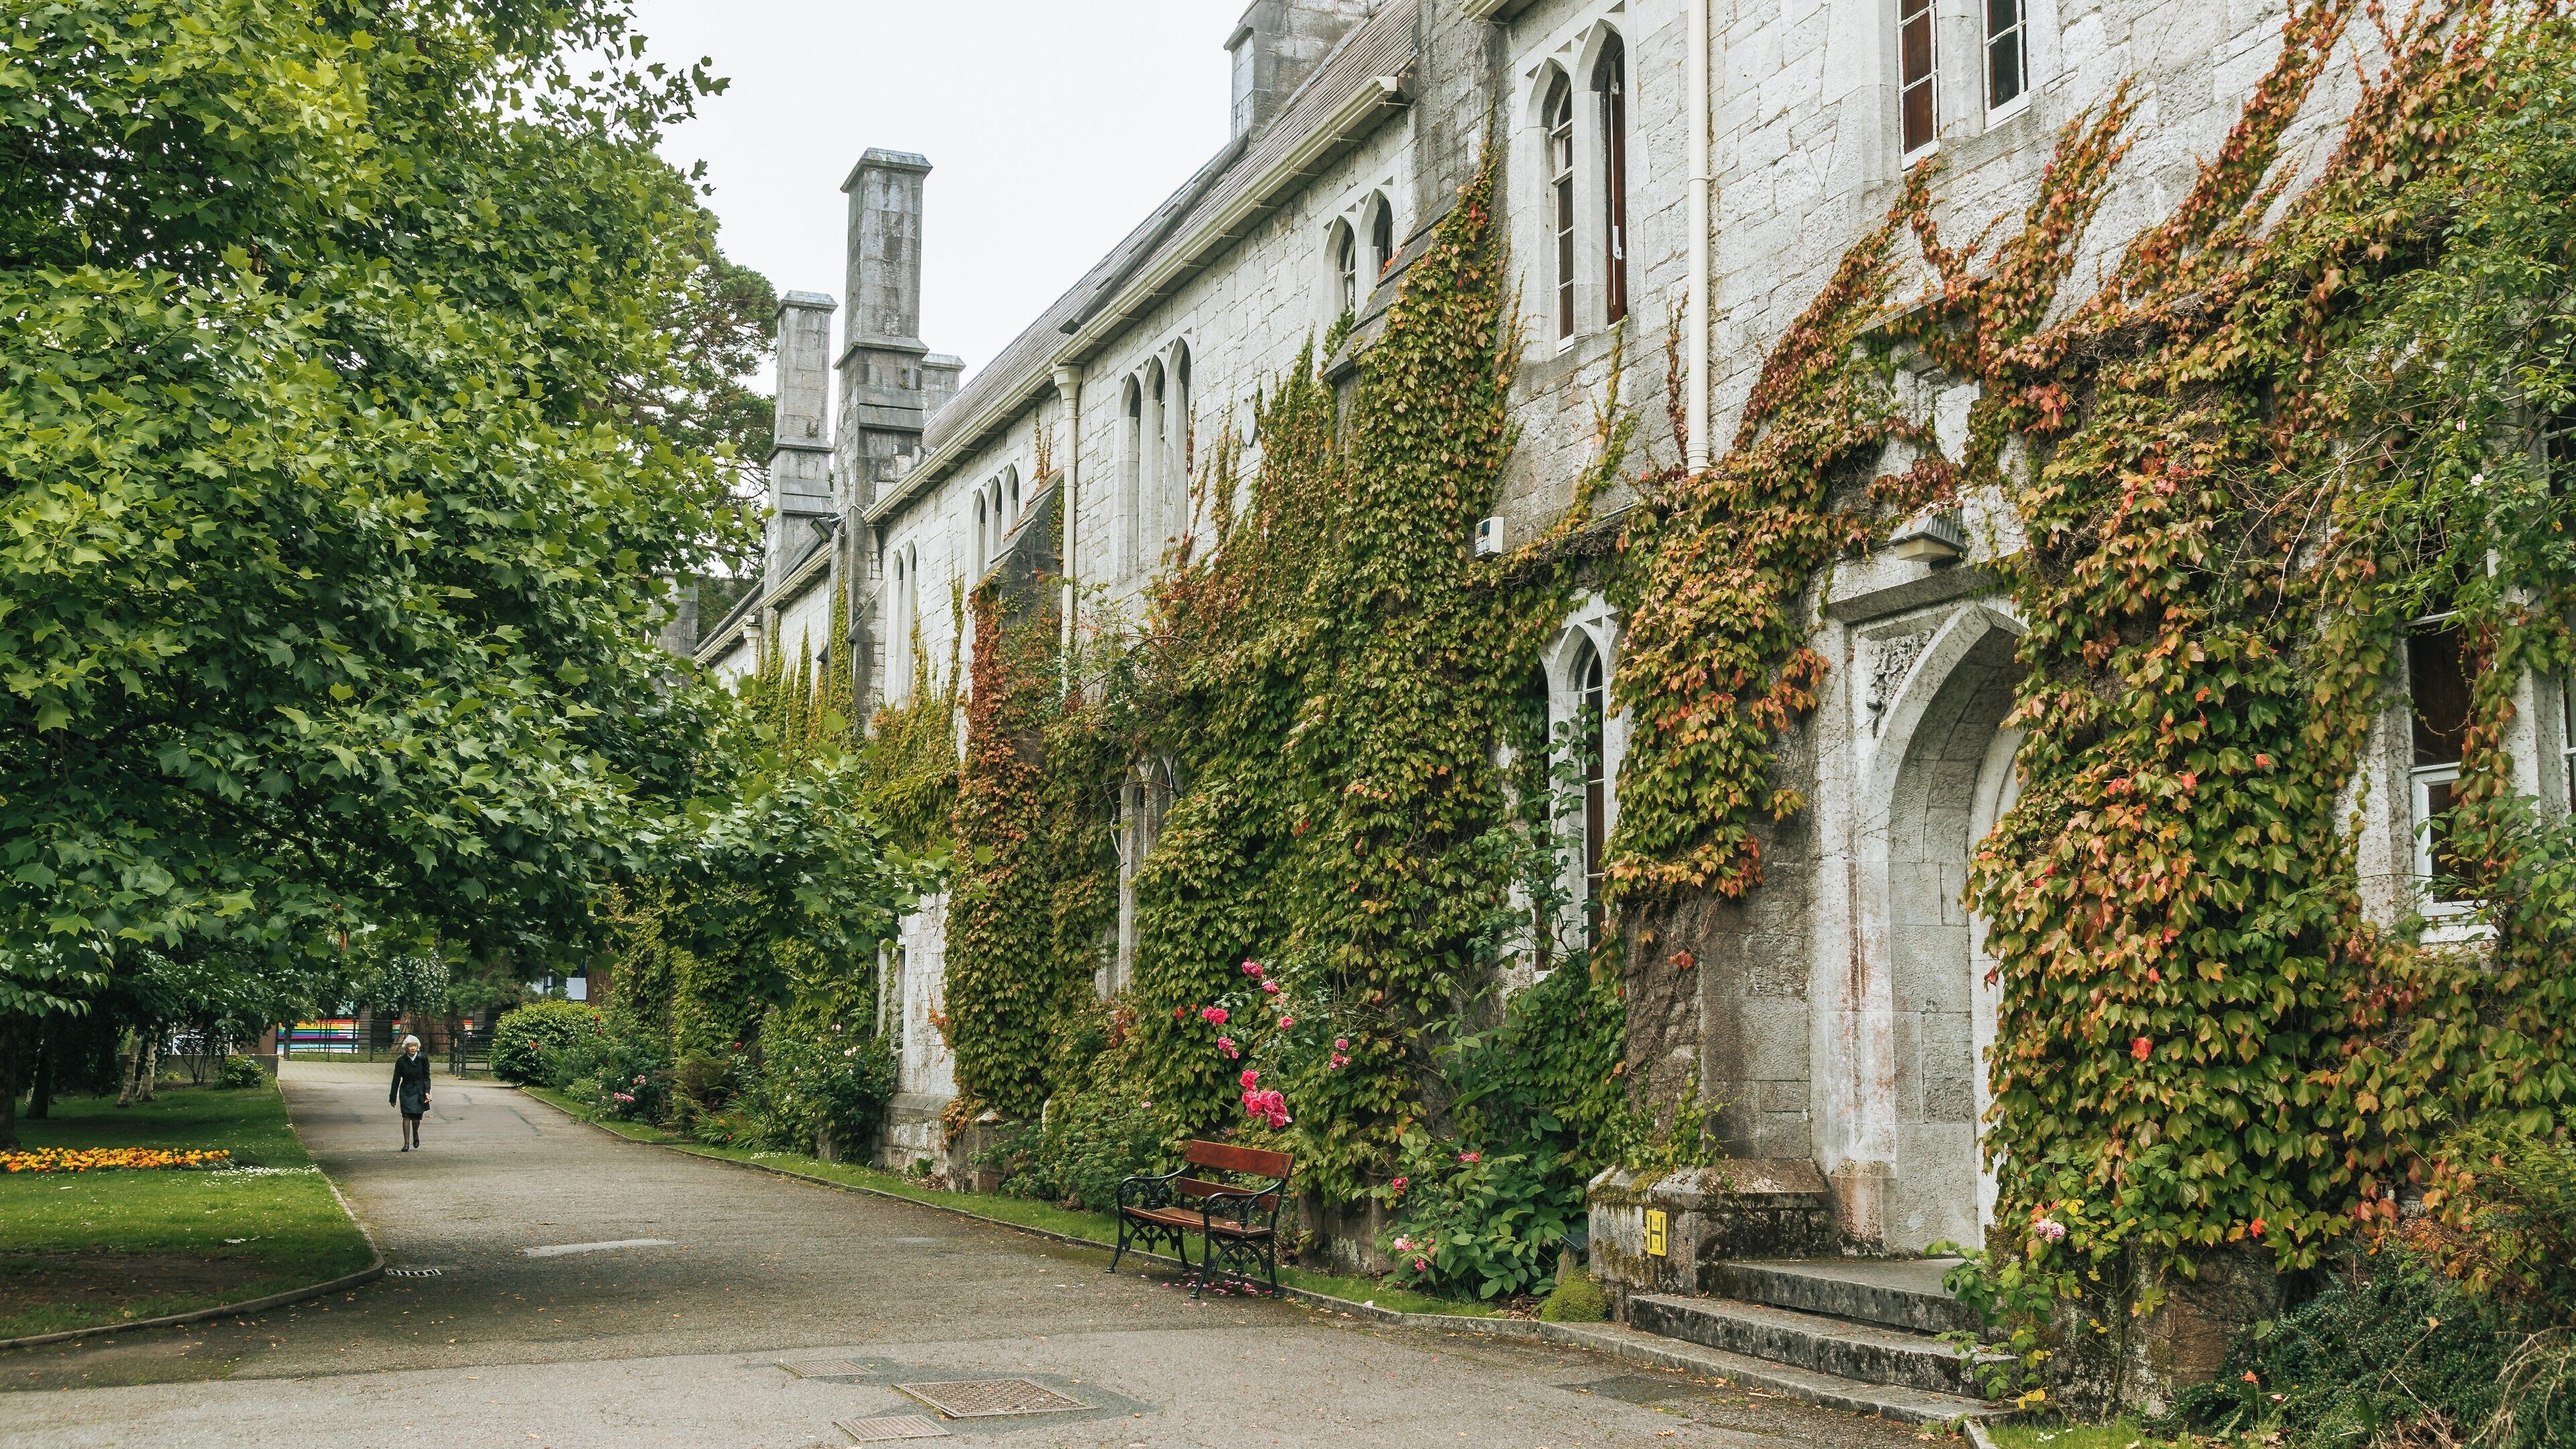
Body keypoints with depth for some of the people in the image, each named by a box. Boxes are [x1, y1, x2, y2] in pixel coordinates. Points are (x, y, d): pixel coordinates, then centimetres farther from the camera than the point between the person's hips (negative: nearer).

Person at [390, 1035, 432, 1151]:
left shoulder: (423, 1059, -3)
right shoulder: (401, 1061, -3)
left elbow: (427, 1077, 0)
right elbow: (396, 1080, 3)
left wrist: (427, 1092, -11)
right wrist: (393, 1098, 6)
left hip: (419, 1092, 0)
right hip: (406, 1092, 0)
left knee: (416, 1118, 0)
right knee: (406, 1116, -11)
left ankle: (415, 1135, 32)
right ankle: (406, 1143, -7)